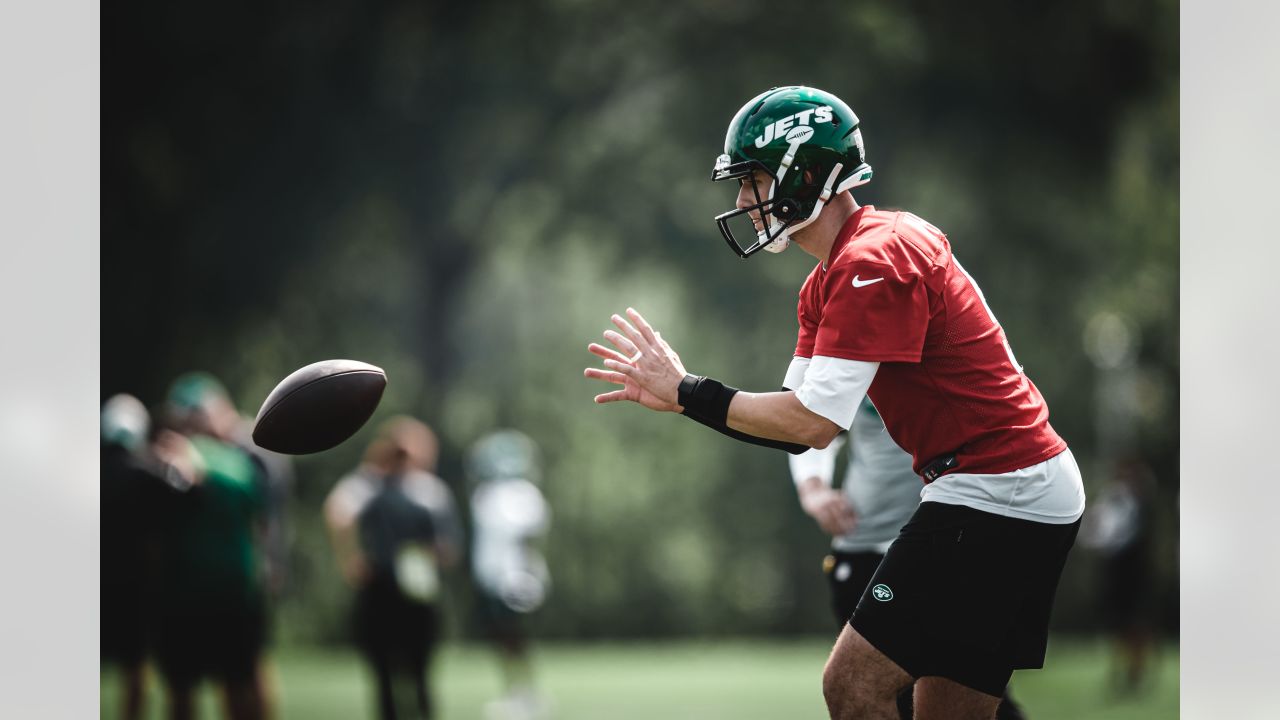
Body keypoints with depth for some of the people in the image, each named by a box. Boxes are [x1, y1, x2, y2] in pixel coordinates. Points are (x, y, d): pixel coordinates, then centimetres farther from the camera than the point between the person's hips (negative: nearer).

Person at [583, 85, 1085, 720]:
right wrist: (675, 398, 0)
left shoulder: (873, 262, -17)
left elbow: (813, 424, -22)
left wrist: (689, 392, -11)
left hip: (997, 495, -10)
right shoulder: (825, 285, 15)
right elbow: (796, 423, 11)